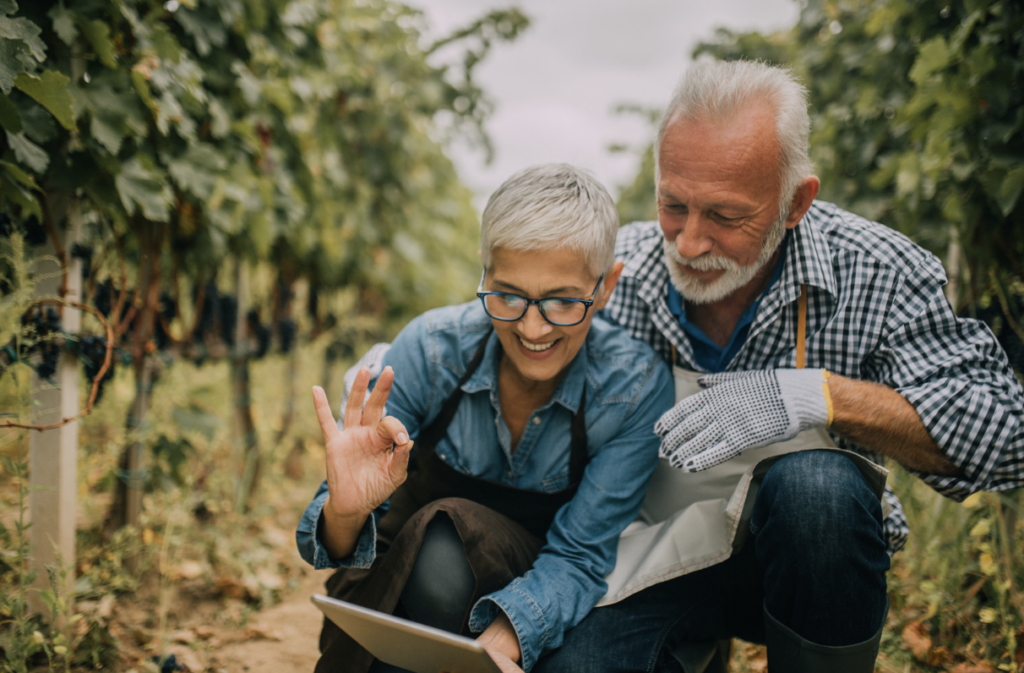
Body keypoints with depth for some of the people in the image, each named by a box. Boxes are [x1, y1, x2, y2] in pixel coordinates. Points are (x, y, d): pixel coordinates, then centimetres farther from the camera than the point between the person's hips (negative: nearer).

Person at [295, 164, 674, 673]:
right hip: (412, 568, 0)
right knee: (439, 552, -34)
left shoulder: (635, 387, -20)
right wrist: (344, 512, -42)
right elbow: (331, 547, -16)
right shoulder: (431, 348, -19)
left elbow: (578, 558, -18)